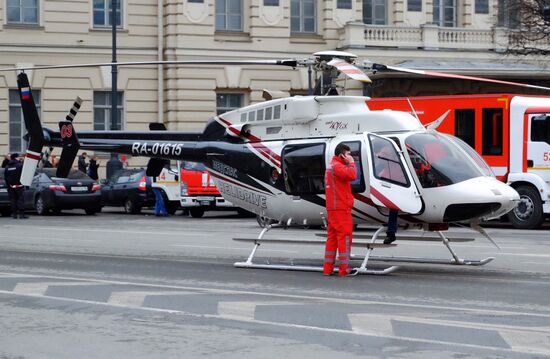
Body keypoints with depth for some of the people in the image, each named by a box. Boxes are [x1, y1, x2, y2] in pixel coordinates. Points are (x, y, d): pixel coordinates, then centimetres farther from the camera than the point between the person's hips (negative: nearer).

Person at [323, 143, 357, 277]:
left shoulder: (331, 166, 20)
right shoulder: (337, 166, -11)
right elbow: (351, 175, -26)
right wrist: (351, 163, -14)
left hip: (332, 208, 10)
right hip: (341, 207, -10)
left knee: (332, 237, 10)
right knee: (344, 236, -8)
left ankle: (328, 268, 10)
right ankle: (344, 268, -9)